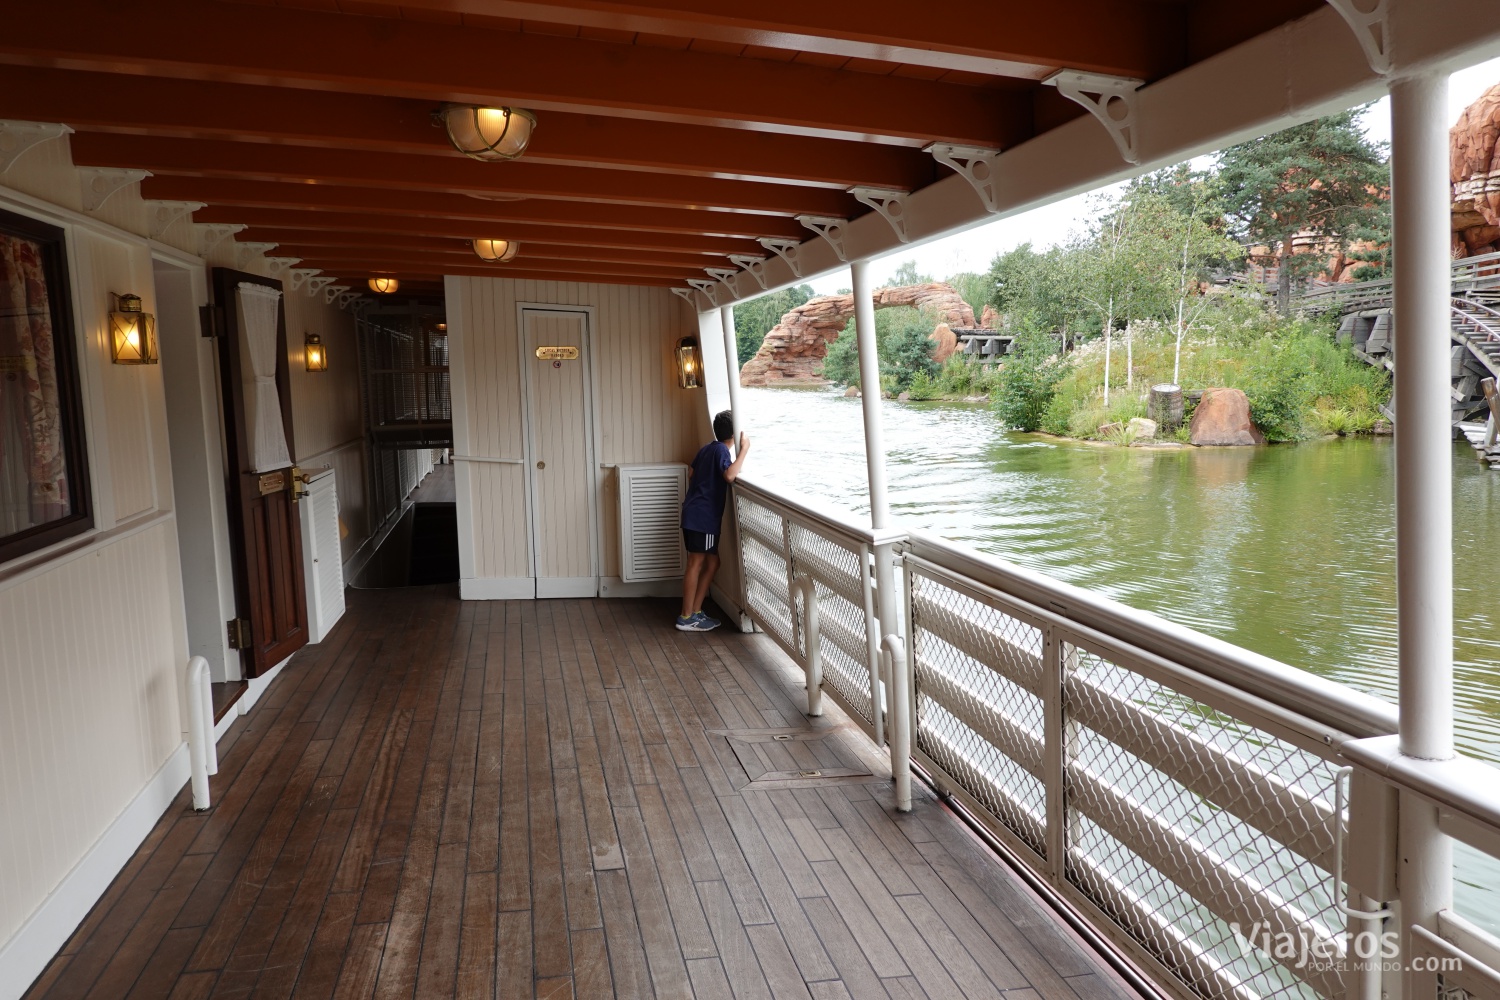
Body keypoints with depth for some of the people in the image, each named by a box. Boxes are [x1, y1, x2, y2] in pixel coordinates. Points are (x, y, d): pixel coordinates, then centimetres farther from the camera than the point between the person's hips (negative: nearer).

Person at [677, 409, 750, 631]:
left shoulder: (706, 448, 16)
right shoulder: (721, 450, -11)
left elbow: (692, 478, 26)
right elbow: (730, 475, -30)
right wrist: (744, 449, -21)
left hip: (694, 514, 10)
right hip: (702, 517, -9)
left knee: (711, 563, 13)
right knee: (696, 564, -5)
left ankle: (695, 612, 15)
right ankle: (686, 618, -2)